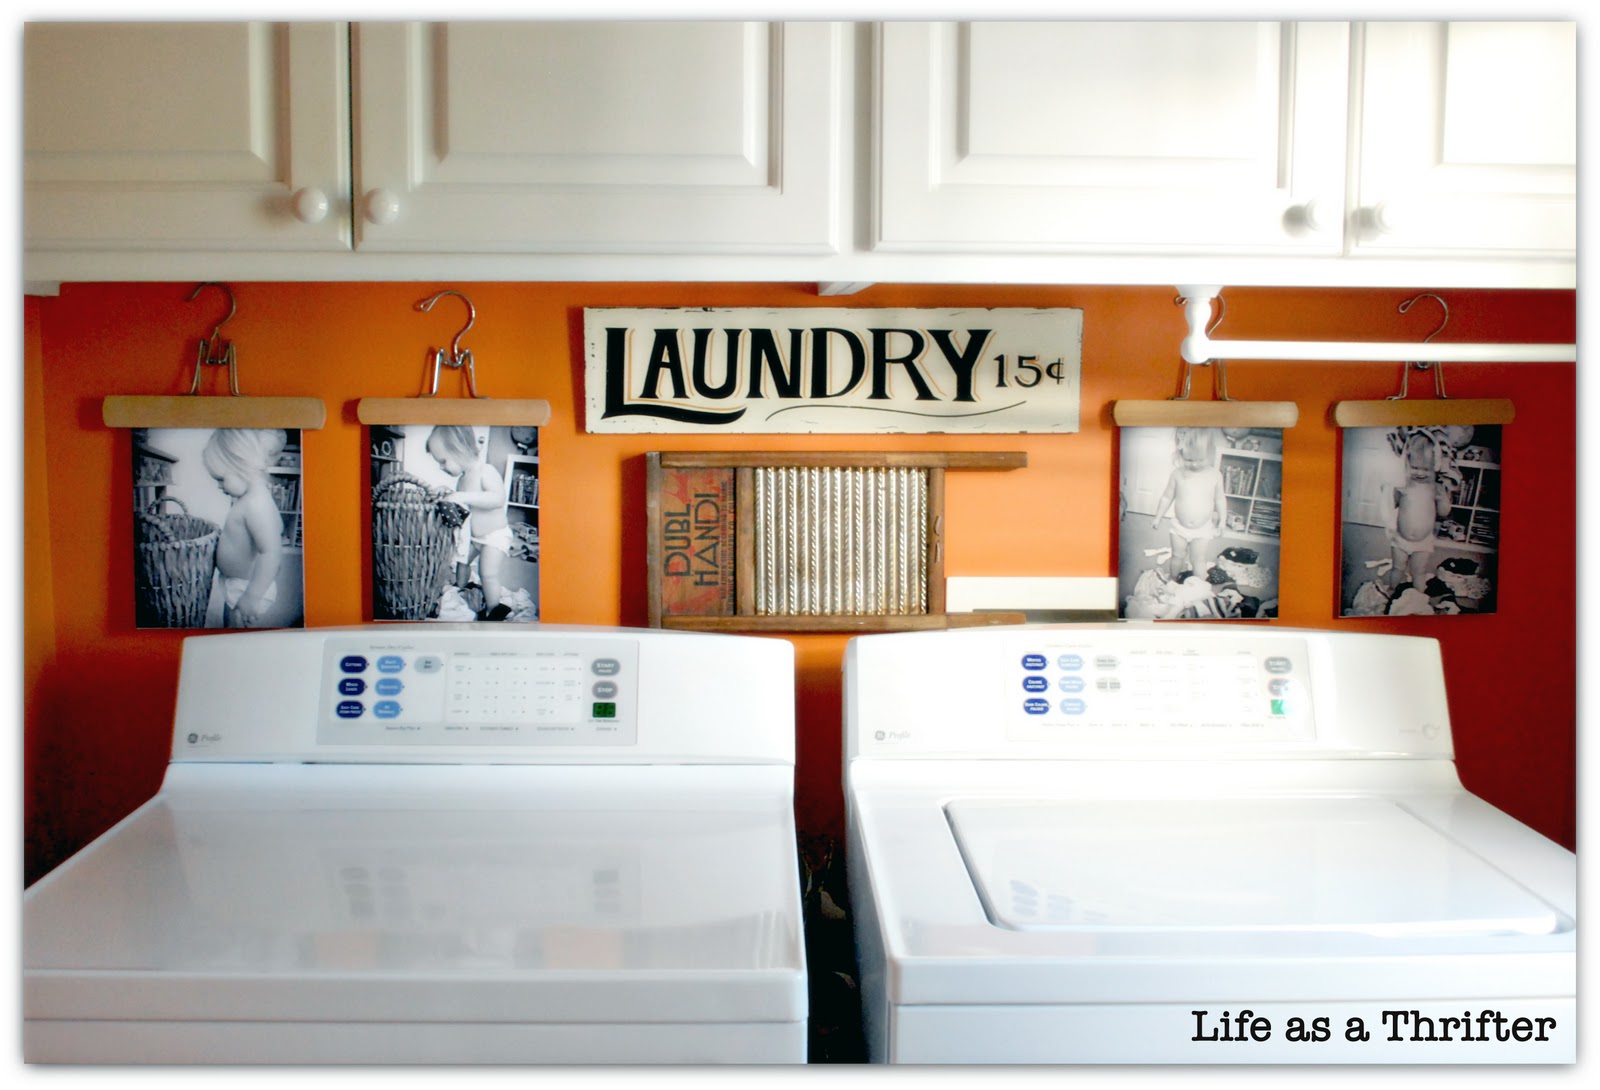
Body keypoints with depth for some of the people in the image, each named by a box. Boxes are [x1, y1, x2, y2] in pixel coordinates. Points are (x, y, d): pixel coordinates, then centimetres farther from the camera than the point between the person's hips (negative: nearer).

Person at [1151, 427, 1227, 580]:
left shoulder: (1215, 475, -15)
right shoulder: (1177, 474, -14)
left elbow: (1220, 499, -2)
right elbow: (1167, 497, -2)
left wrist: (1222, 520, -3)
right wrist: (1158, 517, 5)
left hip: (1202, 528, -2)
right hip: (1179, 526, 2)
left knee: (1198, 559, 2)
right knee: (1177, 556, 16)